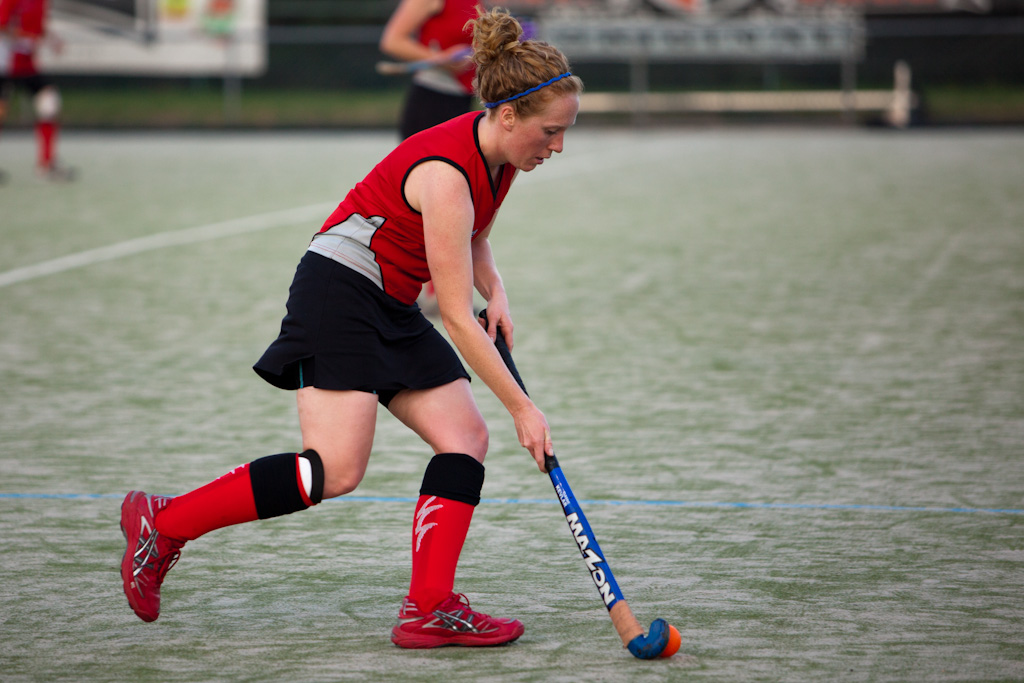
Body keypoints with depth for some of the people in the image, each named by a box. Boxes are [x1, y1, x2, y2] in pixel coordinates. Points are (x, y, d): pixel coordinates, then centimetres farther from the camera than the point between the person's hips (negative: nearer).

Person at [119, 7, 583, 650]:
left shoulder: (499, 155, 1)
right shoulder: (445, 174, -26)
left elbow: (474, 242, 21)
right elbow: (458, 318, -24)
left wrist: (496, 292, 0)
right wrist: (522, 407, -21)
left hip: (391, 309, 10)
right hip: (339, 290, -10)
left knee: (466, 438, -4)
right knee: (336, 470, -18)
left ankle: (429, 609, -7)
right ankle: (162, 522, -5)